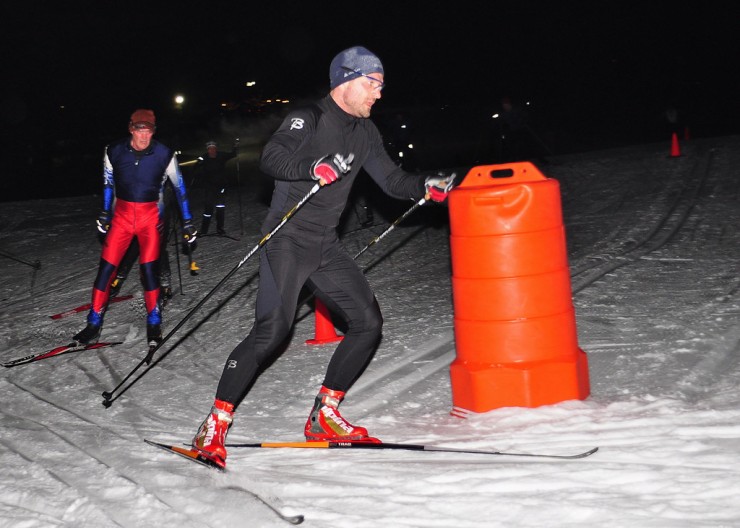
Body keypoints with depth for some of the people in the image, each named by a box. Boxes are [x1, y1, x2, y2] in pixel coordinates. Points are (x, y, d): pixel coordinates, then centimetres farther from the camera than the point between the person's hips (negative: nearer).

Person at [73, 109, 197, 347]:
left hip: (151, 216, -2)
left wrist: (187, 222, 3)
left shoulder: (165, 155, -11)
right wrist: (105, 213, 15)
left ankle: (154, 322, 7)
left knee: (149, 268, -11)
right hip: (121, 214, 2)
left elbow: (179, 187, 1)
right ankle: (94, 323, 7)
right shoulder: (114, 151, -6)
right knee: (106, 267, -4)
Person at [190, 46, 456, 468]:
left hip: (326, 245, 8)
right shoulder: (309, 118, -9)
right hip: (288, 240, -8)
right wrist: (315, 168, -35)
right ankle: (216, 425, -6)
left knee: (368, 322, 1)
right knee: (272, 330, -17)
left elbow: (391, 180, 18)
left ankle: (324, 417, 11)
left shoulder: (365, 132, 13)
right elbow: (272, 159, -21)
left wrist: (428, 186, 2)